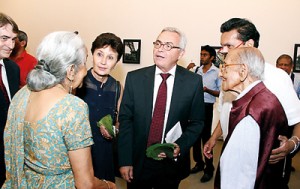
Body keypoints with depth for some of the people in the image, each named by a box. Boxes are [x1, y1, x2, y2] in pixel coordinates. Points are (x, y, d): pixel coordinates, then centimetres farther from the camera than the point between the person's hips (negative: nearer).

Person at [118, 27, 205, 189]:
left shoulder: (194, 81, -7)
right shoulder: (134, 78, -5)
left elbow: (197, 122, 0)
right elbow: (125, 120, -5)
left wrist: (180, 147, -14)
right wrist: (125, 161, -7)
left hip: (172, 164, 0)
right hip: (138, 163, 1)